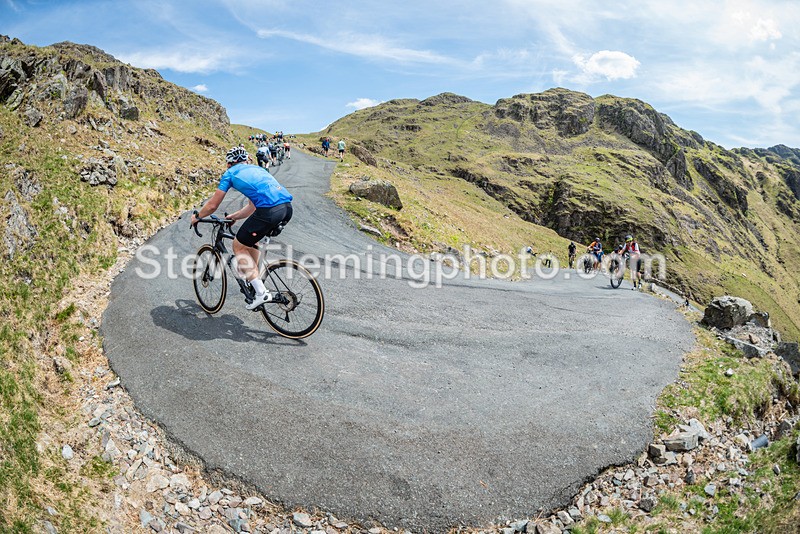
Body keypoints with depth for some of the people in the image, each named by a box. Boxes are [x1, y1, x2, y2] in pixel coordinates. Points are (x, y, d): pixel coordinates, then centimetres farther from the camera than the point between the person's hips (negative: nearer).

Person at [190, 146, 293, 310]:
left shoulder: (230, 173, 15)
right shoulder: (256, 168, 34)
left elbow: (212, 205, 17)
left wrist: (197, 216, 35)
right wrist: (233, 217, 49)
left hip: (269, 211, -7)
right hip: (287, 208, 7)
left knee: (238, 246, 10)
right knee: (250, 240, 30)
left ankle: (261, 293, 4)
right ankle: (251, 275, 37)